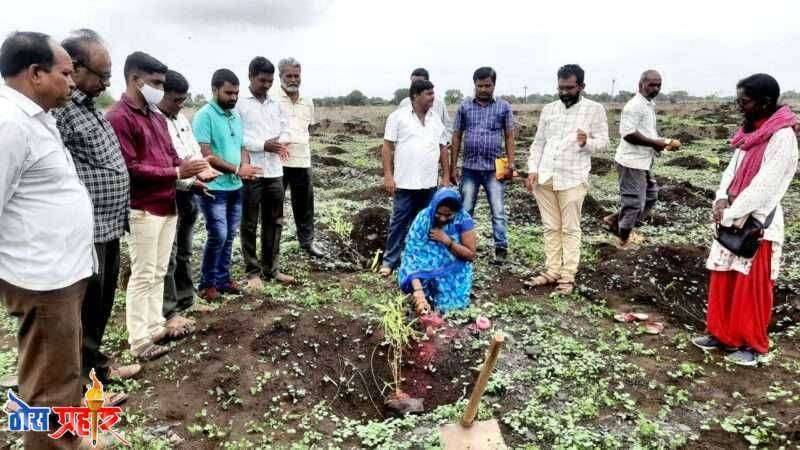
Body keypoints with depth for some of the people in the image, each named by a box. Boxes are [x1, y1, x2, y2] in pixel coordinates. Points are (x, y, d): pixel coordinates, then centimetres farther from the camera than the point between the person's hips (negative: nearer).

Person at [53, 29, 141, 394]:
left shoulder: (88, 104, 12)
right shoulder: (58, 107, -18)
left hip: (108, 227, 9)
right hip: (86, 232, -9)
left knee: (101, 303, 22)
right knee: (84, 309, 5)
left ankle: (96, 363, 39)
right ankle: (80, 385, 21)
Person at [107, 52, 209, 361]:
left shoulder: (156, 117, 14)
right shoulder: (119, 118, -12)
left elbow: (171, 156, 19)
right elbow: (130, 168, -19)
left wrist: (191, 171, -1)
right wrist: (176, 173, -19)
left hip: (168, 206, 8)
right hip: (143, 210, -8)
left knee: (159, 272, 15)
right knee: (143, 275, -1)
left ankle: (156, 327, 26)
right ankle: (139, 341, 9)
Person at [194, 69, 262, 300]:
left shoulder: (236, 117, 12)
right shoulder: (204, 116, -12)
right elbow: (205, 155, -19)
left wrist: (245, 165, -6)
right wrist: (236, 169, -19)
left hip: (235, 187, 7)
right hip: (214, 188, -7)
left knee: (229, 236, 13)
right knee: (218, 236, -6)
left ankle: (223, 279, 25)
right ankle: (207, 283, 10)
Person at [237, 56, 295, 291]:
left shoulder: (275, 104, 12)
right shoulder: (240, 104, -6)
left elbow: (285, 128, 16)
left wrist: (281, 142, -7)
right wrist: (263, 145, -18)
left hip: (274, 171, 6)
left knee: (274, 221, 12)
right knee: (250, 224, 4)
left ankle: (271, 268, 23)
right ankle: (253, 272, 14)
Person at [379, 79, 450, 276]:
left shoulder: (436, 119, 11)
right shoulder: (398, 116, -3)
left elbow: (442, 148, 15)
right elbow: (388, 147, -5)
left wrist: (446, 176, 11)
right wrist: (388, 175, -11)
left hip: (429, 183, 5)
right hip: (405, 182, -5)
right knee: (399, 222, 1)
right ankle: (390, 261, 11)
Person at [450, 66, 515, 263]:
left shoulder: (504, 107, 3)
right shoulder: (464, 106, 5)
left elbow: (509, 137, 4)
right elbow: (456, 137, 6)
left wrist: (510, 165, -4)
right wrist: (453, 167, 2)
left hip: (494, 168, -1)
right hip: (469, 168, 1)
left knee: (498, 211, 2)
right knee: (465, 211, 7)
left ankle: (501, 248, 13)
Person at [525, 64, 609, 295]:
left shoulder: (595, 109, 1)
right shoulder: (548, 109, 12)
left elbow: (603, 140, -2)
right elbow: (538, 142, 12)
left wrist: (587, 142, -24)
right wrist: (533, 169, 1)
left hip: (573, 179, -4)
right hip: (544, 177, 4)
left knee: (570, 229, 1)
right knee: (551, 227, 9)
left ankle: (568, 275, 6)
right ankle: (552, 271, 17)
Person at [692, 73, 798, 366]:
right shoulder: (750, 132, 9)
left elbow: (764, 186, -20)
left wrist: (730, 215, -16)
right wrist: (721, 199, -8)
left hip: (757, 222, -8)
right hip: (733, 219, 8)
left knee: (752, 289, 4)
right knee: (723, 283, 13)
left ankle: (753, 344, 19)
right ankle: (722, 335, 27)